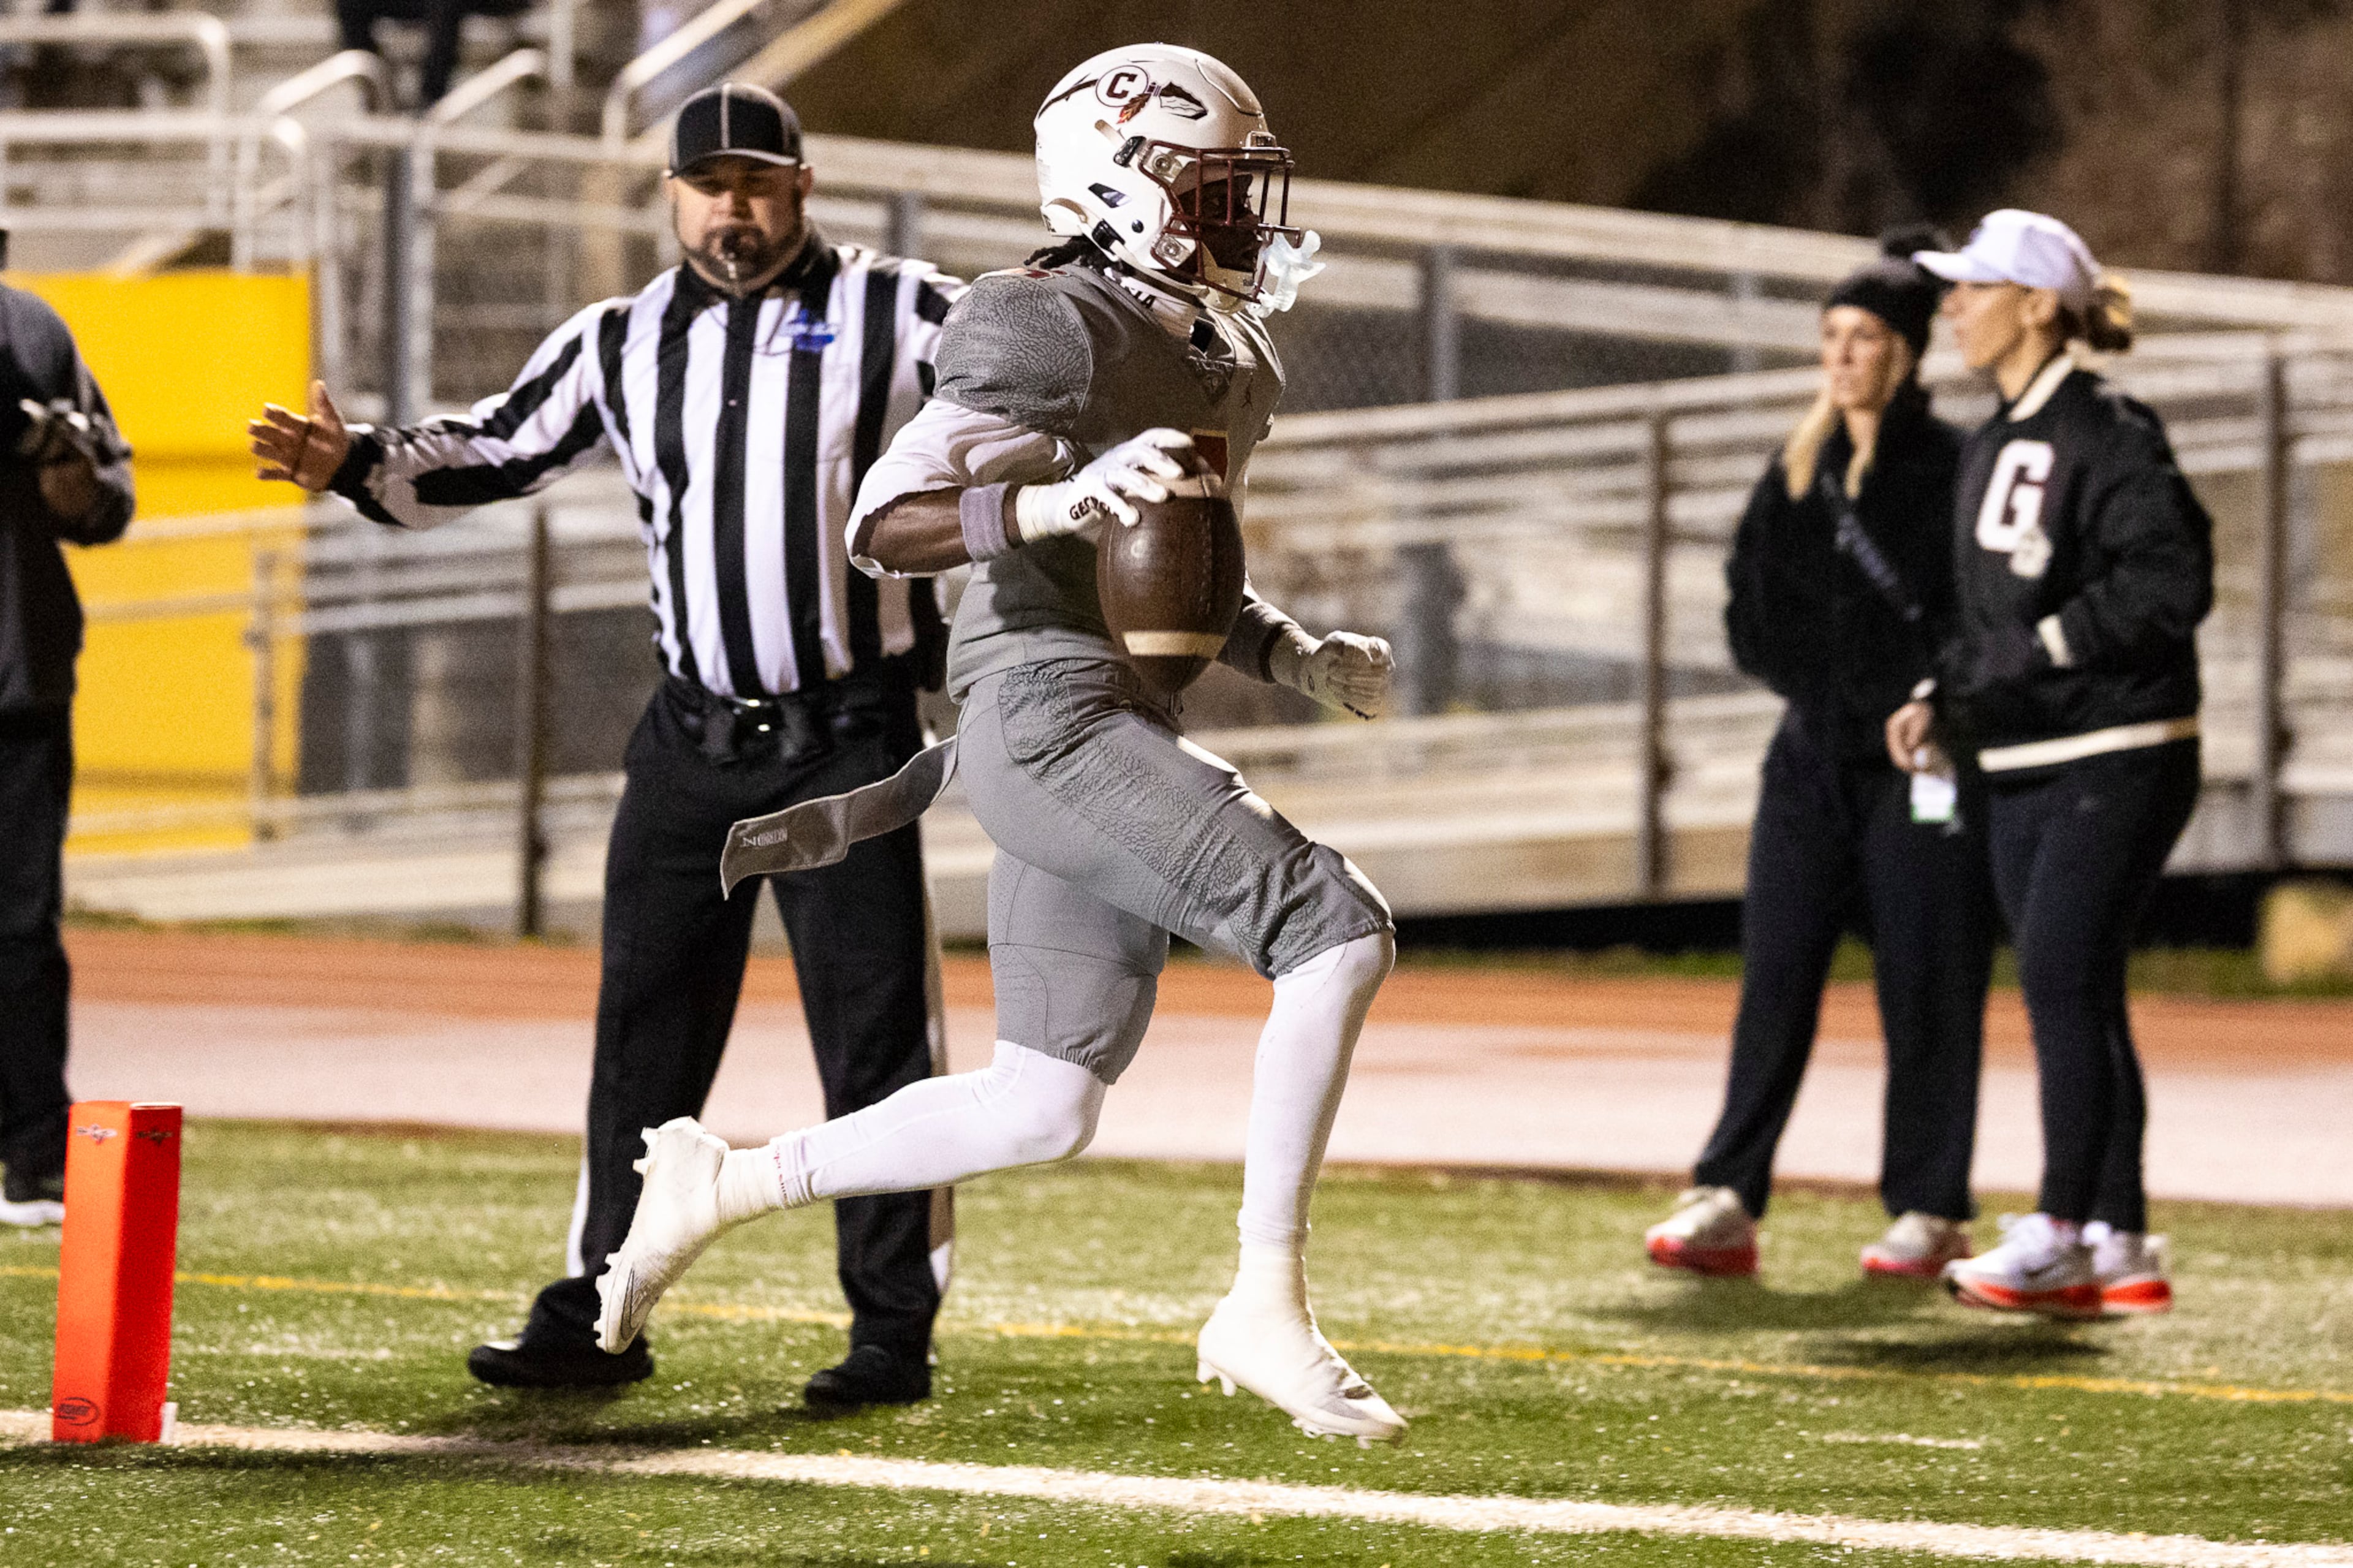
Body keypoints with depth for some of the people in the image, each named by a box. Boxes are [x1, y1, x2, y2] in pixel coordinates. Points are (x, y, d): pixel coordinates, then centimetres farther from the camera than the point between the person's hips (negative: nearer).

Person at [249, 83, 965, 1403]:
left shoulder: (901, 315, -3)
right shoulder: (625, 344, 9)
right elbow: (493, 456, 11)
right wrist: (354, 466, -4)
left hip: (848, 740, -4)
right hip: (695, 740, 4)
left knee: (876, 1039, -1)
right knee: (645, 1034, 7)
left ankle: (896, 1332, 6)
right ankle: (599, 1317, 16)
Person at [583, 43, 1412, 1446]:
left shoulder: (1232, 366, 18)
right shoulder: (1055, 330, -11)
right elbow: (885, 524, -17)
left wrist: (1296, 658, 14)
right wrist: (1053, 501, -33)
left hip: (1120, 737, 10)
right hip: (1047, 714, -10)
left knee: (1044, 1111, 9)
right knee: (1336, 931, -20)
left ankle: (724, 1188, 23)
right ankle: (1267, 1310, -16)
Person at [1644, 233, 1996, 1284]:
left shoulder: (1953, 468, -6)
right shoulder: (1804, 468, 12)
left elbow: (1952, 608, -13)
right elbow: (1754, 615, 12)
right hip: (1814, 755, 5)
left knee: (1923, 989, -3)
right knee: (1774, 978, 0)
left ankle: (1930, 1214, 3)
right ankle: (1728, 1204, -3)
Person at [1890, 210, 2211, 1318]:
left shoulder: (2108, 434, -11)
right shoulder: (1989, 450, 16)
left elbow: (2173, 580, -20)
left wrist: (2049, 644, -19)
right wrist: (1941, 701, 8)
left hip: (2116, 758, -9)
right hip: (2020, 768, 9)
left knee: (2062, 982, -13)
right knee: (2069, 998, 8)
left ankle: (2061, 1235, -10)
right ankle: (2121, 1246, 11)